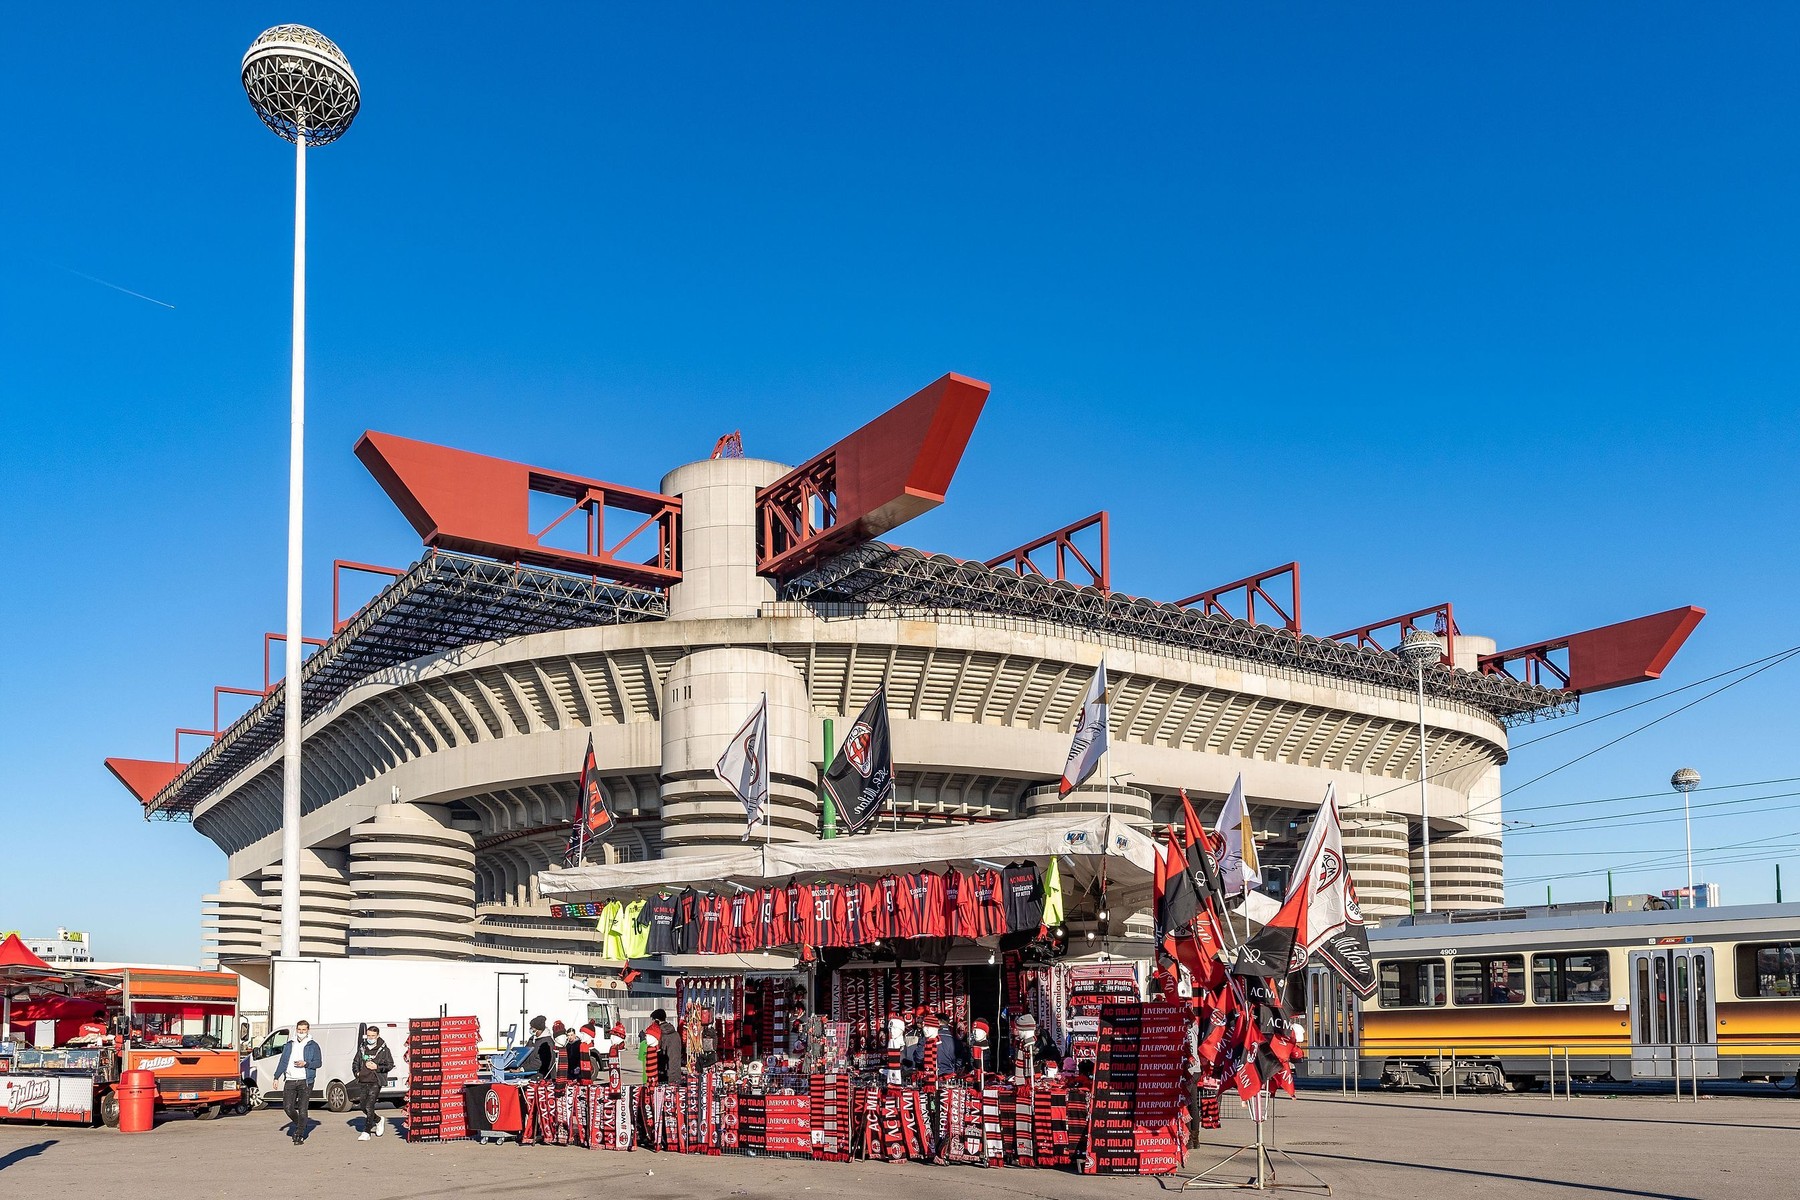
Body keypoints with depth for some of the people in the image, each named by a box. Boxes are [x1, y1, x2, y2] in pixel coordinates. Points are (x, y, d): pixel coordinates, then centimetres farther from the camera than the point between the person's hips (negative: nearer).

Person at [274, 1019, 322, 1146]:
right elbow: (282, 1062, 15)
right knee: (287, 1107, -2)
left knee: (302, 1110, -7)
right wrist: (276, 1077, 6)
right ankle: (299, 1125, 24)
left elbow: (319, 1062, -1)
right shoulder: (289, 1045, 15)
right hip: (290, 1081, 3)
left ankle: (299, 1135, 0)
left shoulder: (313, 1045, 5)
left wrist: (305, 1063, -16)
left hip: (305, 1081, -3)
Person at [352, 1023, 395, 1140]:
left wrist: (377, 1067, -14)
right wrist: (356, 1072, 4)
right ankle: (378, 1121, 34)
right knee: (364, 1107, 9)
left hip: (376, 1082, -6)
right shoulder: (362, 1048, 12)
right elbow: (355, 1062, 23)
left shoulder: (384, 1050, -1)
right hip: (363, 1082, 6)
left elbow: (390, 1065, 0)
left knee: (369, 1106, -13)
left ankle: (366, 1132, -9)